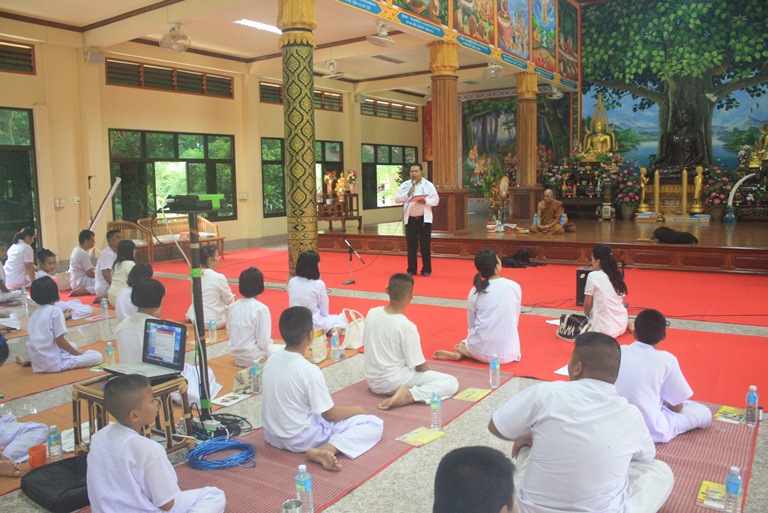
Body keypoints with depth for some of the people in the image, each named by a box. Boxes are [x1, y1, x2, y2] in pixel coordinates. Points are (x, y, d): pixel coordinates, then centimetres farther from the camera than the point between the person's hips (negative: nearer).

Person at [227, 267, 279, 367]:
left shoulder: (233, 306, 0)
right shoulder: (261, 308, -19)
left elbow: (229, 333, 8)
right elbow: (263, 343, -18)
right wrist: (269, 343, 3)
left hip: (236, 354, 7)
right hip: (253, 357, -7)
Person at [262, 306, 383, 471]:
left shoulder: (271, 360, -5)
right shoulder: (310, 371, -25)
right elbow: (331, 414, -16)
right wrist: (356, 410, 3)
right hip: (301, 439, -8)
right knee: (375, 423, -8)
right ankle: (325, 450, -22)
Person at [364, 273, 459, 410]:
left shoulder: (372, 313, -6)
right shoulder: (407, 326, -23)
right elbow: (421, 367, -15)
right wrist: (427, 369, 9)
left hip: (372, 382, 7)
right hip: (393, 383, -7)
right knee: (451, 383, -6)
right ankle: (409, 395, -20)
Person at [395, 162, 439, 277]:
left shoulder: (428, 185, 1)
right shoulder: (404, 185, 5)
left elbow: (436, 200, -2)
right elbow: (397, 199, 0)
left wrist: (425, 201, -19)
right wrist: (408, 194, -14)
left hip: (424, 218, -1)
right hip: (410, 219, 2)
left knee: (425, 245, 2)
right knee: (411, 245, 5)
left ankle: (426, 269, 12)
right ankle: (411, 269, 14)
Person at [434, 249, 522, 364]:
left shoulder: (476, 291, -1)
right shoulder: (515, 287, -3)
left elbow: (471, 324, 6)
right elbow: (515, 319, 8)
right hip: (506, 353, -2)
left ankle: (461, 352, 3)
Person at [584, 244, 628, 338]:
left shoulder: (593, 276, -11)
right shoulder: (617, 276, 6)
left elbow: (587, 304, -7)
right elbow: (622, 301, 12)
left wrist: (587, 316, 12)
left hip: (603, 328, -6)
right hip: (621, 326, 6)